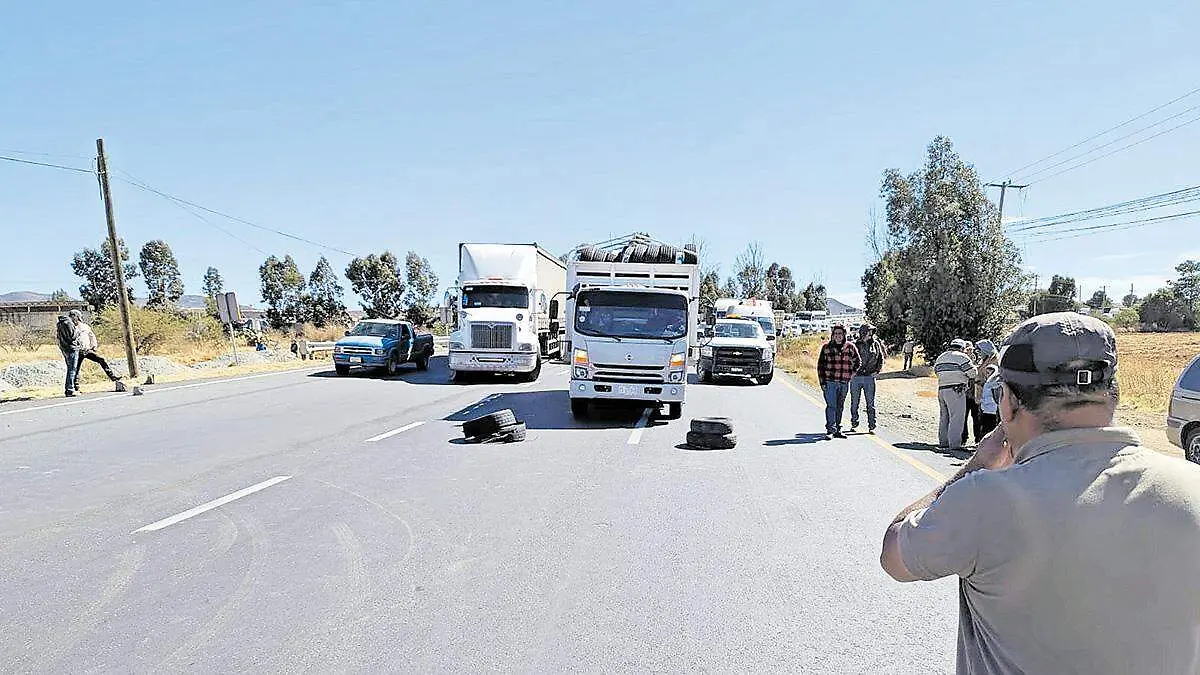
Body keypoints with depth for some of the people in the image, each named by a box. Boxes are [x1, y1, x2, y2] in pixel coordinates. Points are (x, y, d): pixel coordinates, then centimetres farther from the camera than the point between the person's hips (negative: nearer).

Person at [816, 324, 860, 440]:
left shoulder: (850, 347, 4)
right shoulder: (826, 347, 0)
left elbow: (857, 363, 17)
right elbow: (820, 365, 2)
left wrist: (851, 375, 9)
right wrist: (822, 382, -3)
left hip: (844, 382, 3)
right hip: (830, 382, -3)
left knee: (840, 407, 11)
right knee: (831, 406, -11)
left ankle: (837, 429, 20)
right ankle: (830, 430, -8)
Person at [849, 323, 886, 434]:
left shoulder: (876, 344, 7)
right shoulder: (855, 345, -2)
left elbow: (881, 358, 17)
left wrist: (877, 370, 5)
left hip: (869, 378, 1)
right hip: (855, 378, -1)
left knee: (871, 404, 2)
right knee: (854, 403, 7)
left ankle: (871, 427, 8)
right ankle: (854, 424, 19)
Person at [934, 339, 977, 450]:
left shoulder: (940, 357, 18)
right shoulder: (961, 357, -5)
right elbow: (973, 373, -8)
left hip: (941, 390, 8)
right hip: (956, 390, -7)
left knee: (944, 417, 14)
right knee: (957, 417, -4)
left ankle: (943, 442, 19)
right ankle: (954, 444, -6)